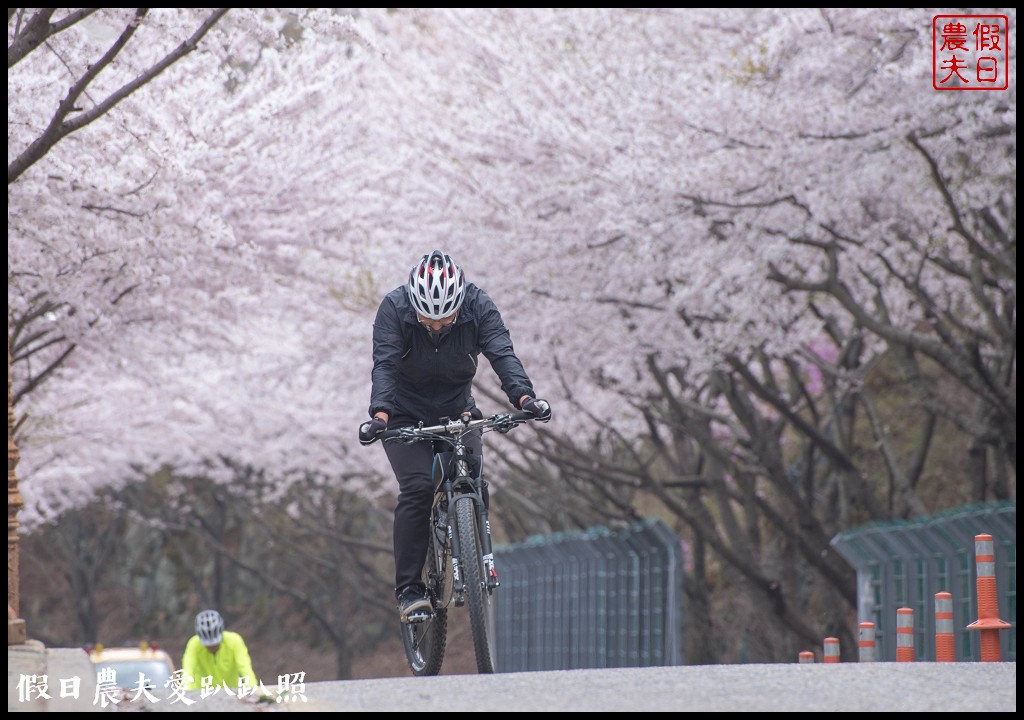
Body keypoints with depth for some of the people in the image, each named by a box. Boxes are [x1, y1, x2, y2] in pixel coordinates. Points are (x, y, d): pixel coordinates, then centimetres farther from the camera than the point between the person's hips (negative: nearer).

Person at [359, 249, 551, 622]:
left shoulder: (479, 306, -19)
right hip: (406, 415, -2)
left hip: (457, 410, 2)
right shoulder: (394, 308, -23)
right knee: (417, 488, -20)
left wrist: (523, 397, -47)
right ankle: (408, 589, -16)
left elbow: (502, 353, -30)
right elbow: (385, 365, -31)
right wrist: (379, 415, -48)